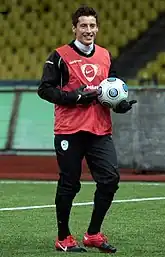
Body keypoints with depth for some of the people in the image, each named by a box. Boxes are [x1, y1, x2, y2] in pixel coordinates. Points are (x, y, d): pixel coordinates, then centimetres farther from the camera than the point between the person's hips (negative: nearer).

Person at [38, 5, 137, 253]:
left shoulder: (106, 56, 14)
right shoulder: (60, 56, -2)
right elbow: (45, 89, -6)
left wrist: (121, 103, 5)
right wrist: (76, 97, -16)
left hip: (100, 131, 5)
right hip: (69, 131, -4)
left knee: (110, 179, -5)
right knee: (69, 184, 2)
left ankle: (94, 234, 10)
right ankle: (63, 239, 16)